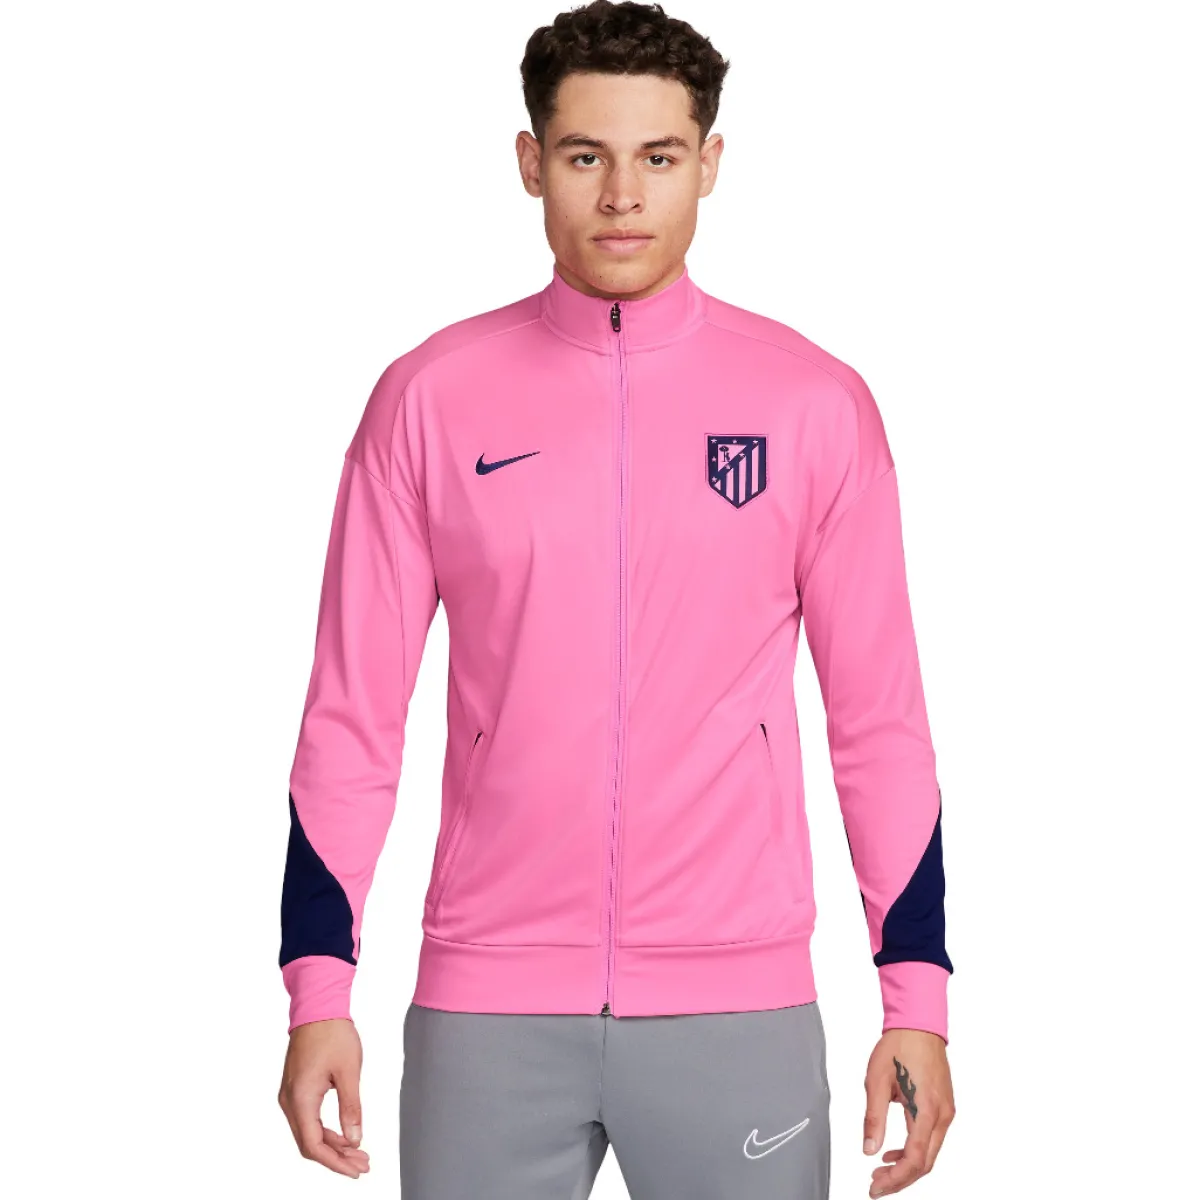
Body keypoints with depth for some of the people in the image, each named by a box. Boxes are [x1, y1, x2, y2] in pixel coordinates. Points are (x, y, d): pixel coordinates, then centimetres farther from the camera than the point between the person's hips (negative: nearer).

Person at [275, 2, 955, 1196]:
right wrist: (318, 989, -1)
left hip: (739, 1006, 0)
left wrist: (917, 999, 0)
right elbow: (353, 711, 3)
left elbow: (880, 718, 3)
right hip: (486, 1007, 0)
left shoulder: (814, 403, 1)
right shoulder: (430, 399, 1)